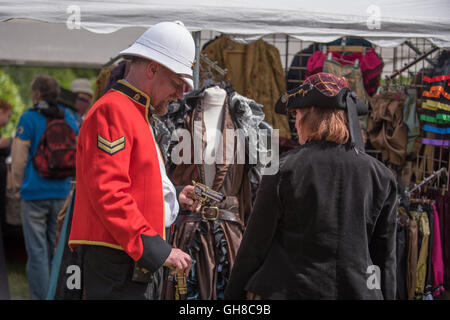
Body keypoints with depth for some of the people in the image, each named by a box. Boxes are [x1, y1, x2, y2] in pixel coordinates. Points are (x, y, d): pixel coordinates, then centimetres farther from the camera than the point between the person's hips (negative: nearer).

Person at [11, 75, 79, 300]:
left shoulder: (29, 119, -8)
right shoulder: (68, 118, 6)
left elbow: (19, 159, -6)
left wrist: (17, 186, 7)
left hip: (35, 193, -5)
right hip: (62, 193, 5)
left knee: (37, 252, 0)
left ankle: (40, 296, 0)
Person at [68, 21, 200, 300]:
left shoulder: (136, 115, 22)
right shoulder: (112, 111, -12)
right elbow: (108, 192, -21)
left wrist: (174, 195, 14)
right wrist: (158, 250, -22)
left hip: (140, 264, 10)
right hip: (117, 265, -10)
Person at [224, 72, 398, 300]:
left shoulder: (285, 169, -7)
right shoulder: (380, 176, 2)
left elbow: (255, 246, -3)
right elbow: (385, 257, 6)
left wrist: (234, 293, 7)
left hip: (289, 289, -3)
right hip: (357, 291, 3)